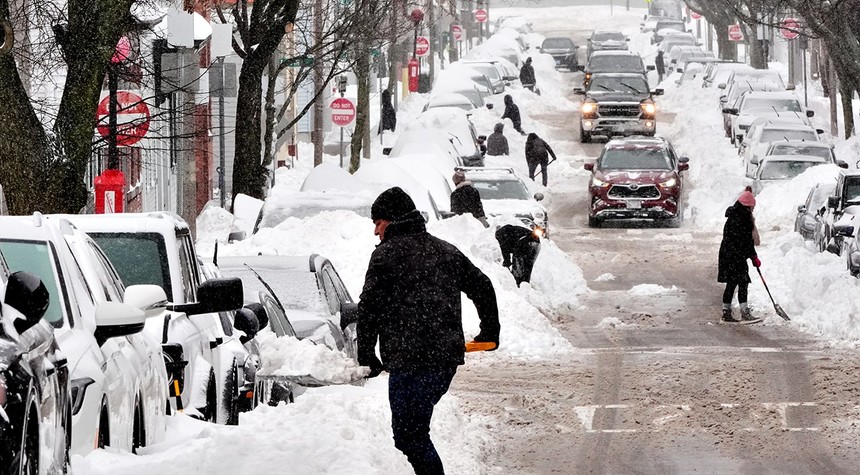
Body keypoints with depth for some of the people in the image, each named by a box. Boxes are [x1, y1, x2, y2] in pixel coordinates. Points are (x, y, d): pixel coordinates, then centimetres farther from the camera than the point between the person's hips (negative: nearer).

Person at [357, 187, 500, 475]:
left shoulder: (387, 254, -4)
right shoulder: (445, 251, 17)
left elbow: (369, 308, -9)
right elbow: (482, 287, 22)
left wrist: (366, 357, 0)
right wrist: (490, 332, 34)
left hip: (410, 362, -8)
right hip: (449, 357, 8)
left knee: (409, 435, -4)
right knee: (415, 427, 21)